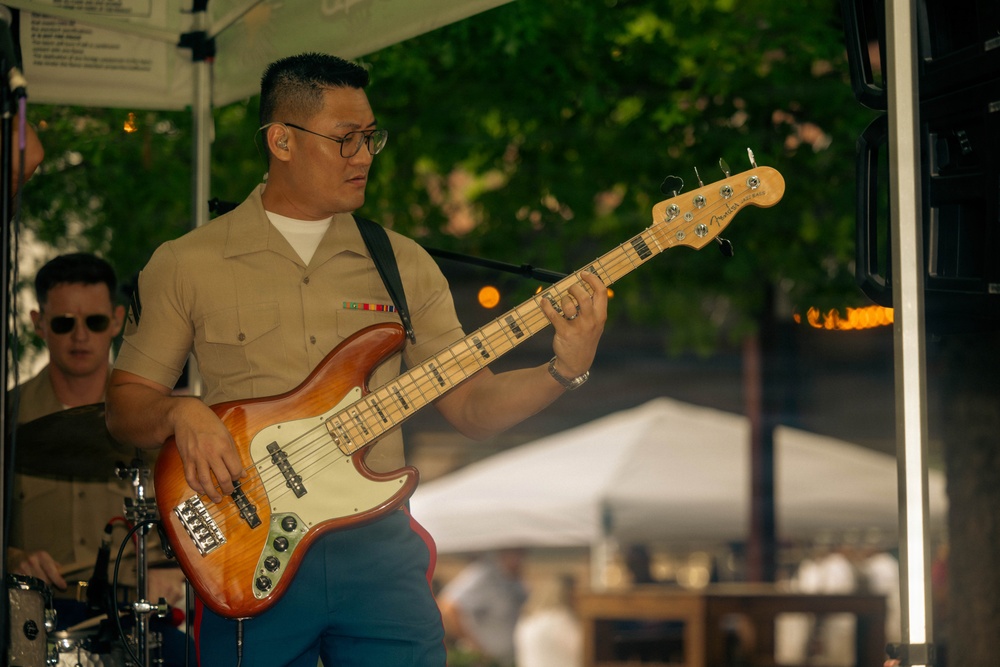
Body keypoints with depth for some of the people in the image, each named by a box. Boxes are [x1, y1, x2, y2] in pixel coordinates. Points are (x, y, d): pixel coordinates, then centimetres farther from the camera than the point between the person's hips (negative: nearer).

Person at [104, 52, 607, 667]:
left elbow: (471, 407, 7)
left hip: (379, 547, 2)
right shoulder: (187, 265, 3)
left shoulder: (403, 264, 10)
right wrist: (180, 414, -16)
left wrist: (566, 370, -9)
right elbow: (124, 407, 5)